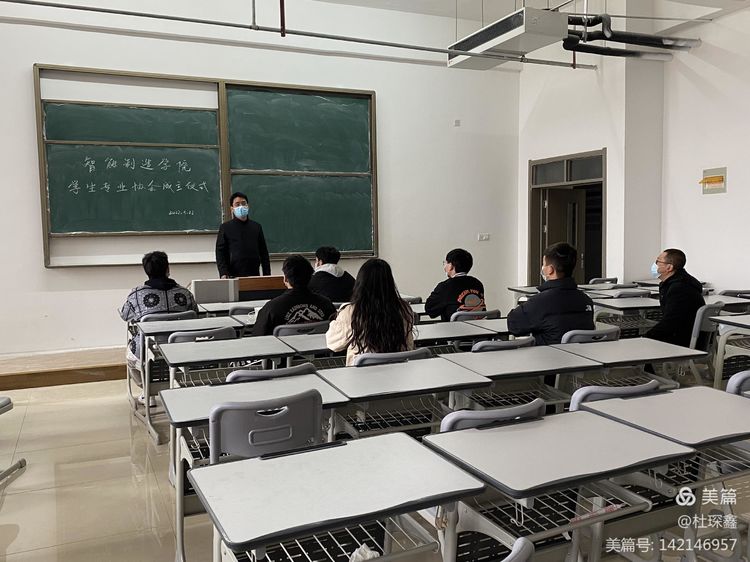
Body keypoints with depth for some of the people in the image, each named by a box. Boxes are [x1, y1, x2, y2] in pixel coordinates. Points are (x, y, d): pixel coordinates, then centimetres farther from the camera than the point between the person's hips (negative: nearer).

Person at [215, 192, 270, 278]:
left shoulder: (256, 227, 11)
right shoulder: (225, 228, 3)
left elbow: (264, 253, 12)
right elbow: (220, 253, 0)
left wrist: (267, 275, 6)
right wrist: (223, 274, -13)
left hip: (255, 275, 3)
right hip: (234, 277, -2)